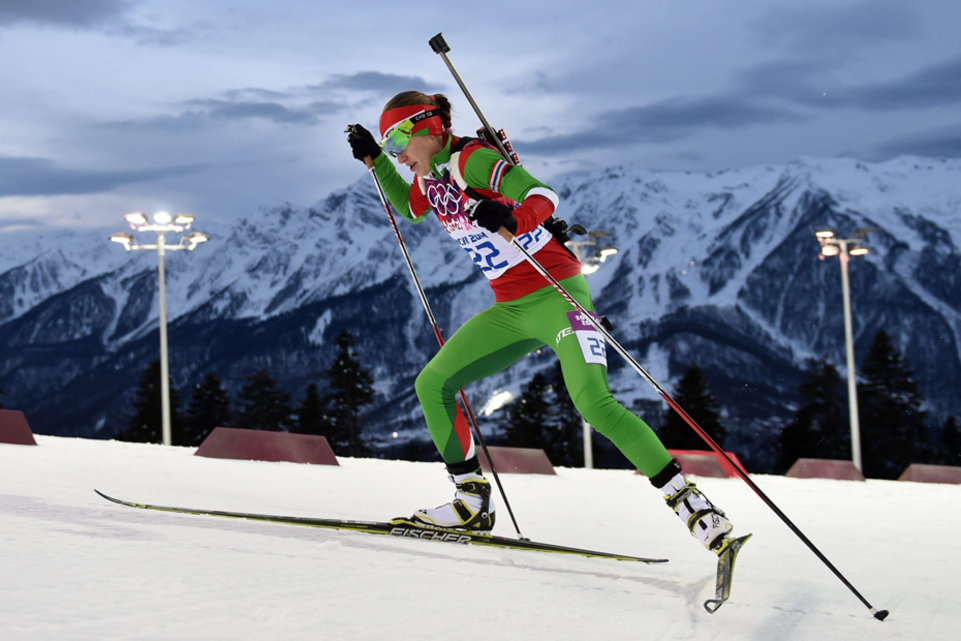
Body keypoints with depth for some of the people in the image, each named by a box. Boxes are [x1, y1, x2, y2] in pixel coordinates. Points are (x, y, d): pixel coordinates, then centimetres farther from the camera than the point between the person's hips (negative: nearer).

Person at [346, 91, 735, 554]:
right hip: (511, 311, 9)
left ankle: (689, 501, -19)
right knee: (431, 385, 2)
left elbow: (543, 197, -27)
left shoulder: (471, 160, -14)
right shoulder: (430, 175, 11)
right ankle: (473, 502, 7)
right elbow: (411, 210, 36)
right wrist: (373, 160, 26)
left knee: (594, 404, -25)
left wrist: (511, 220, -48)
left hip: (555, 296, -9)